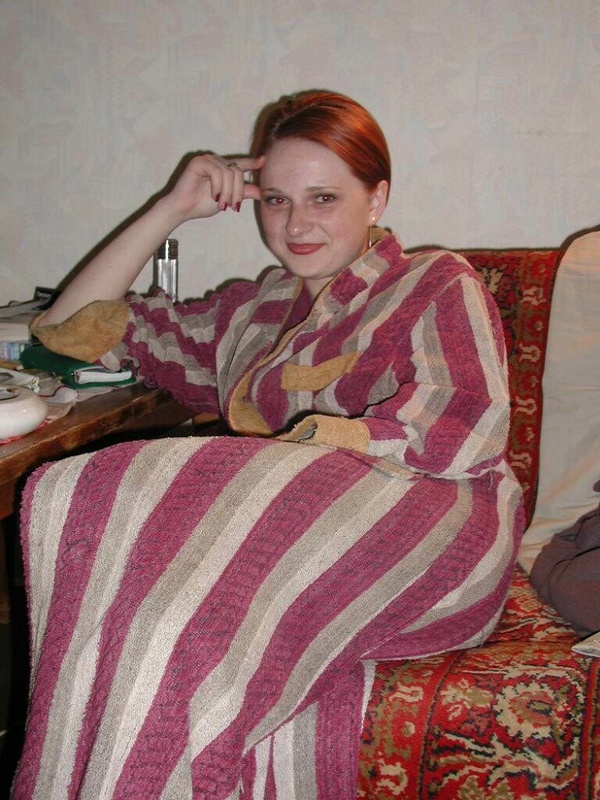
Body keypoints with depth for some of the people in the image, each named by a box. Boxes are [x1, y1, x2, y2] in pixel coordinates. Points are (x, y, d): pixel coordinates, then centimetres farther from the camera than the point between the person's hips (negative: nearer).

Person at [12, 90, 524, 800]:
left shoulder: (438, 285, 16)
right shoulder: (251, 313, 29)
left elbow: (467, 428, -4)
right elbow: (73, 327, 29)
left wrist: (308, 443, -9)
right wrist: (174, 209, 23)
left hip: (427, 534, -4)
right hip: (286, 524, 4)